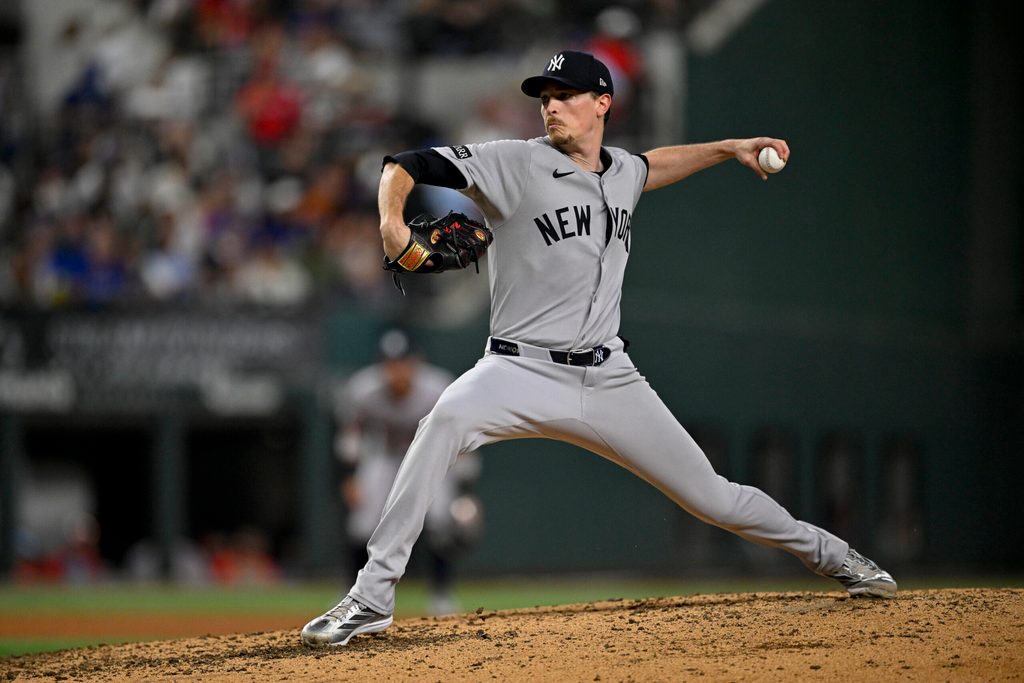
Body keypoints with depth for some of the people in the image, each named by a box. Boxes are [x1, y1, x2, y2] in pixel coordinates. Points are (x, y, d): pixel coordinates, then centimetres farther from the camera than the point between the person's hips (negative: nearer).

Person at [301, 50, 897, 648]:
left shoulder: (622, 172, 11)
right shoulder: (516, 164, -6)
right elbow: (407, 165, -11)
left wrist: (729, 148, 30)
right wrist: (392, 221, -31)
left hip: (610, 380, 4)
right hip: (523, 370, -4)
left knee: (713, 499, 7)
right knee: (447, 420, -37)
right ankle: (372, 598, -32)